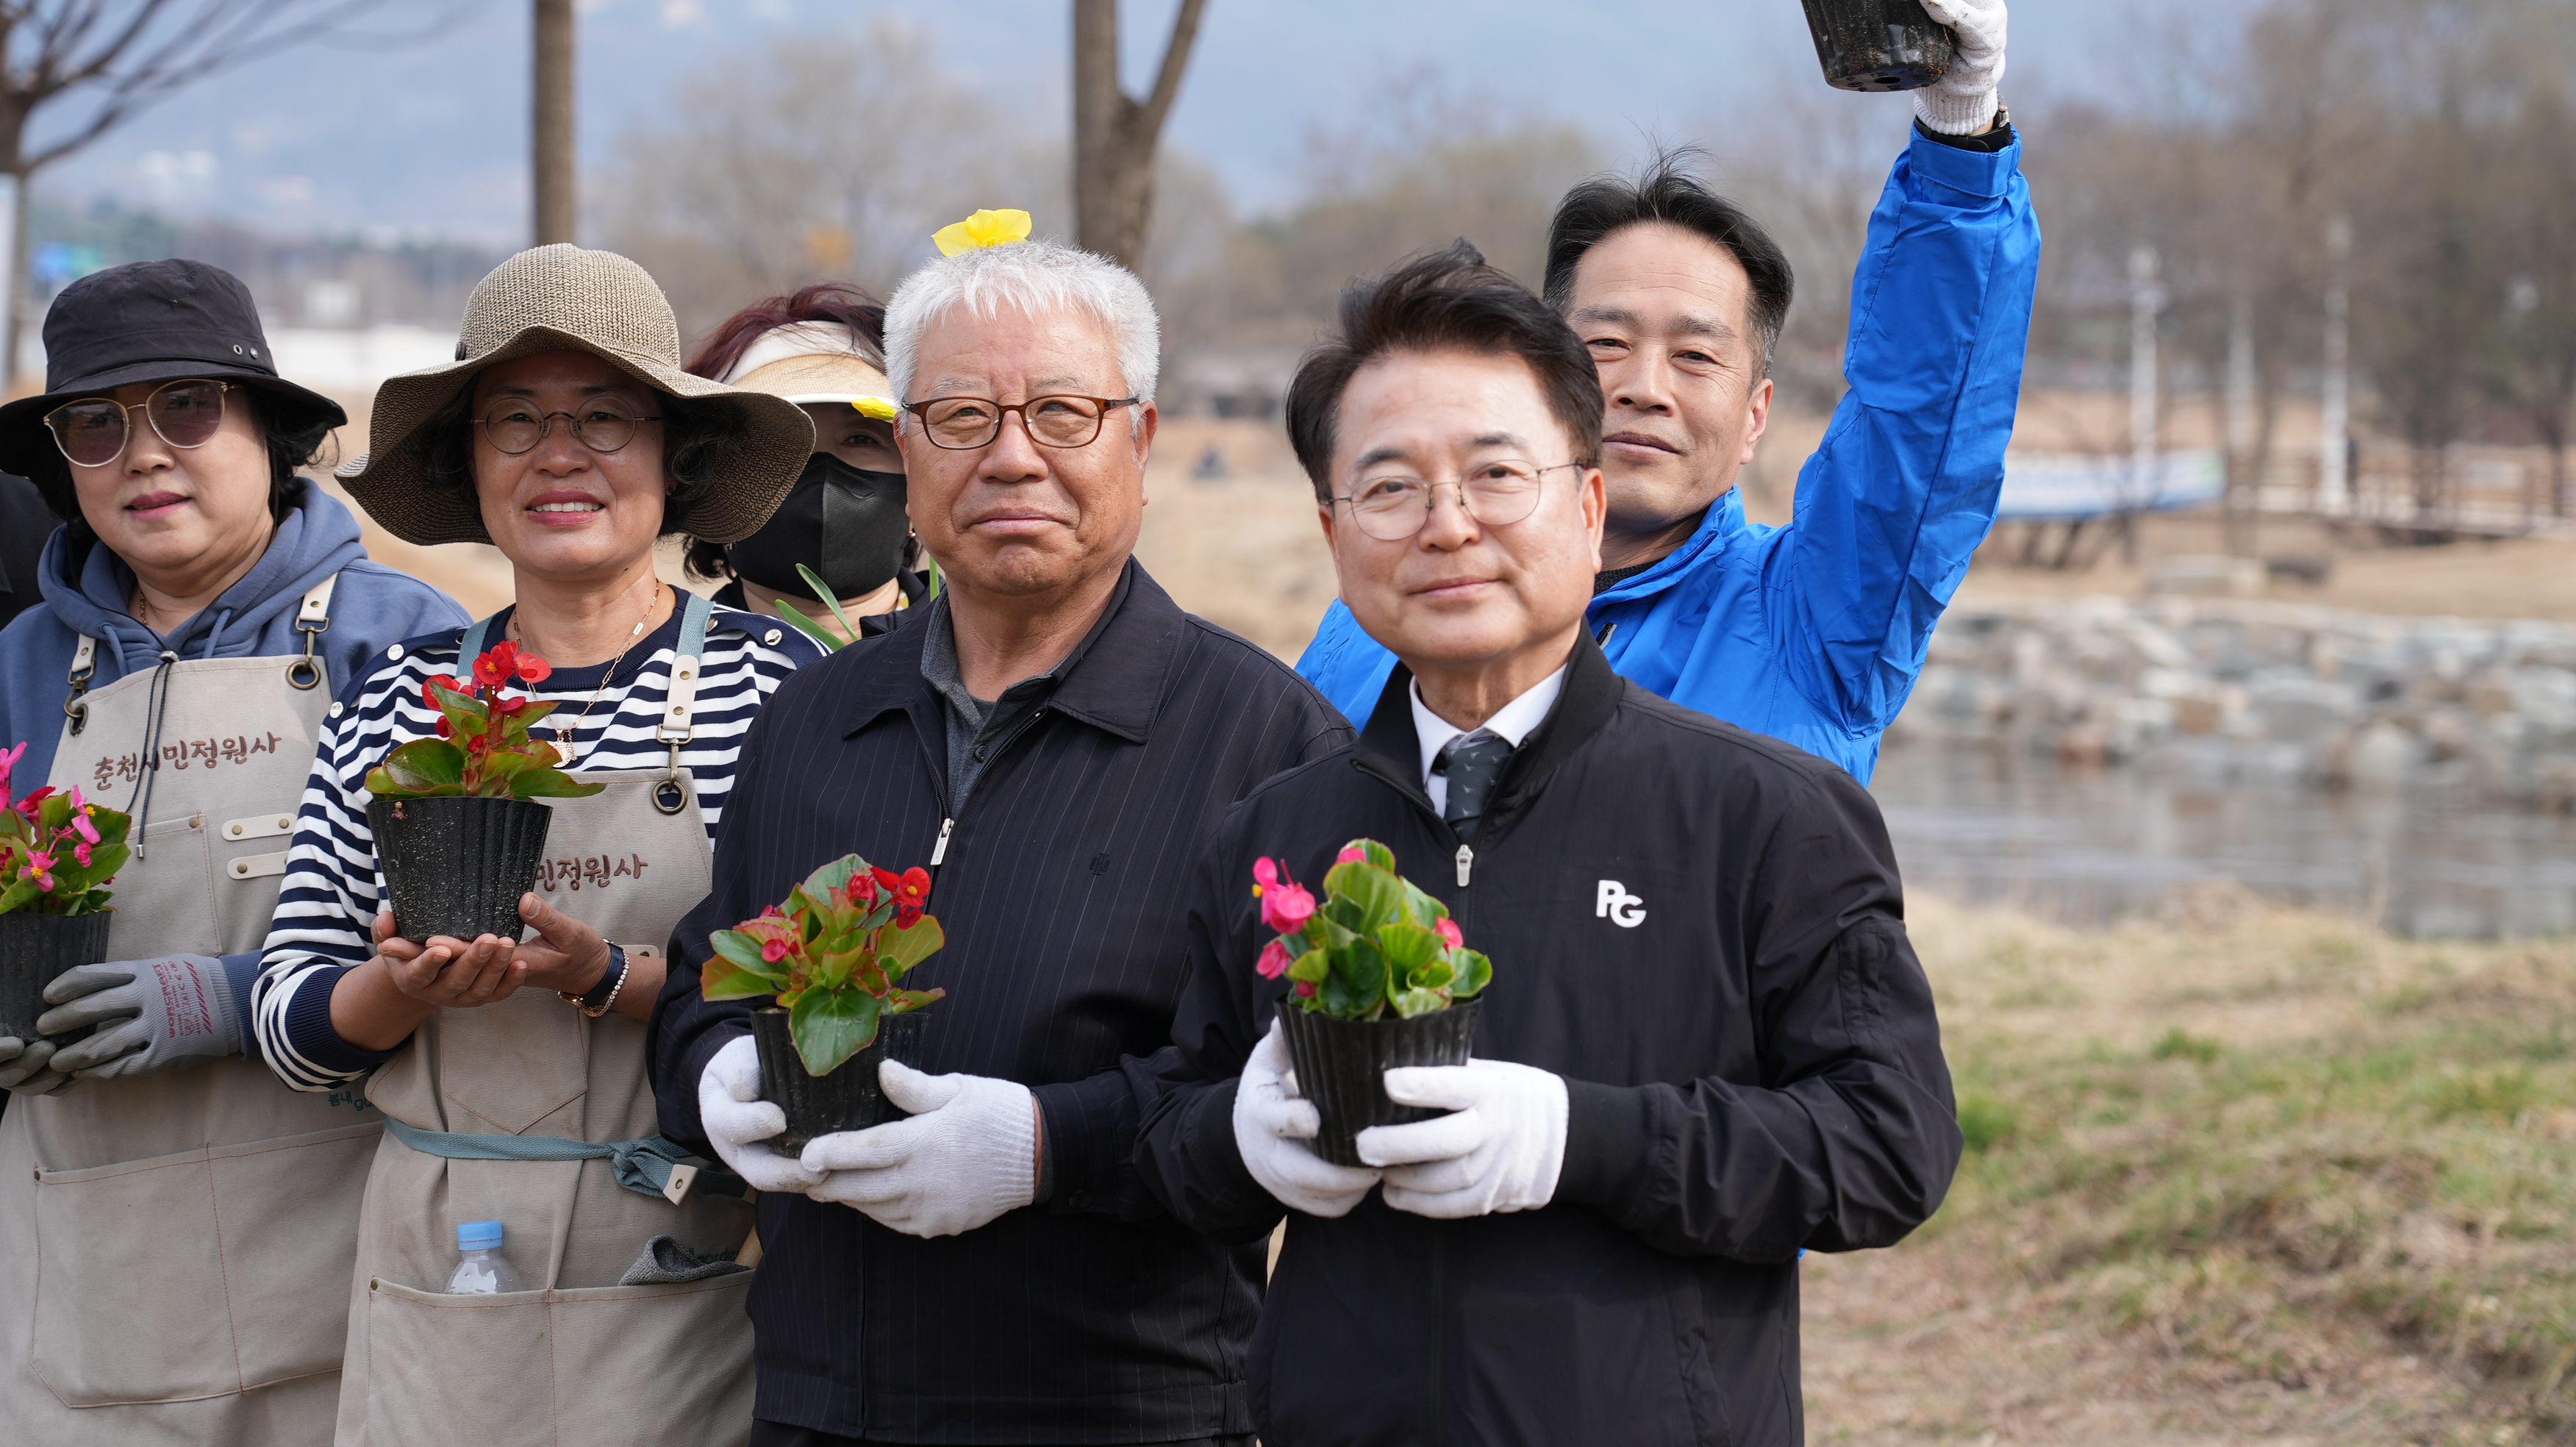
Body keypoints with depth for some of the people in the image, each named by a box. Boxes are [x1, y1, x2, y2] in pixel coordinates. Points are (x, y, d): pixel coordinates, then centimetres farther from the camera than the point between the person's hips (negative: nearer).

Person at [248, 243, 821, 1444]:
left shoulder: (774, 683, -3)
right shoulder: (396, 702, 7)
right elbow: (288, 1023, 6)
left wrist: (610, 978, -22)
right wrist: (405, 987, -13)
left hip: (687, 1299, -3)